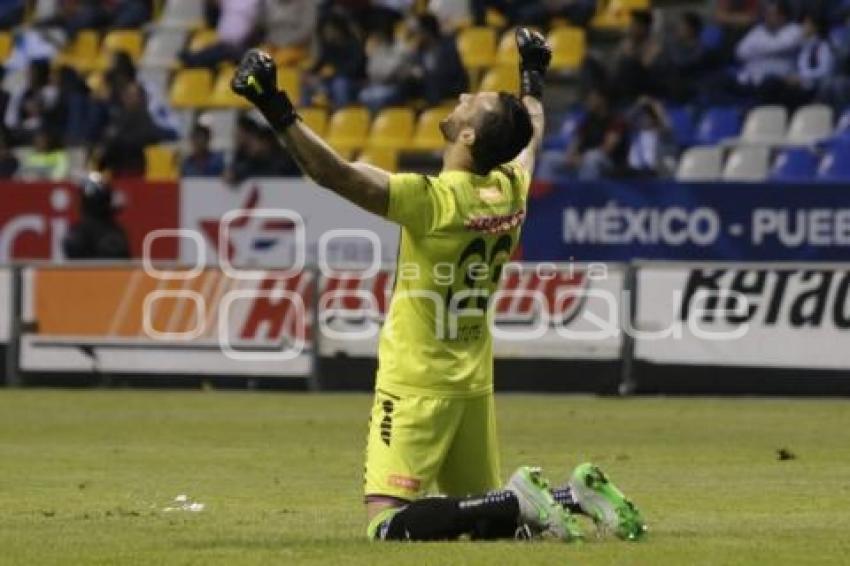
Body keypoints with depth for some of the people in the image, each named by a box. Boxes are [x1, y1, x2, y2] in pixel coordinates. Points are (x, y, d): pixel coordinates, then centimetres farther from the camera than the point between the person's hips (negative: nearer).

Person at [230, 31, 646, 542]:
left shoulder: (434, 199, -21)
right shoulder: (512, 191, 0)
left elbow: (336, 174, -28)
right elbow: (531, 136, 24)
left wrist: (278, 113, -29)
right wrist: (533, 78, 41)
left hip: (418, 384, -8)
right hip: (475, 385, 8)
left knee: (390, 526, -13)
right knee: (485, 518, 21)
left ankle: (518, 502, -20)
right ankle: (576, 497, 1)